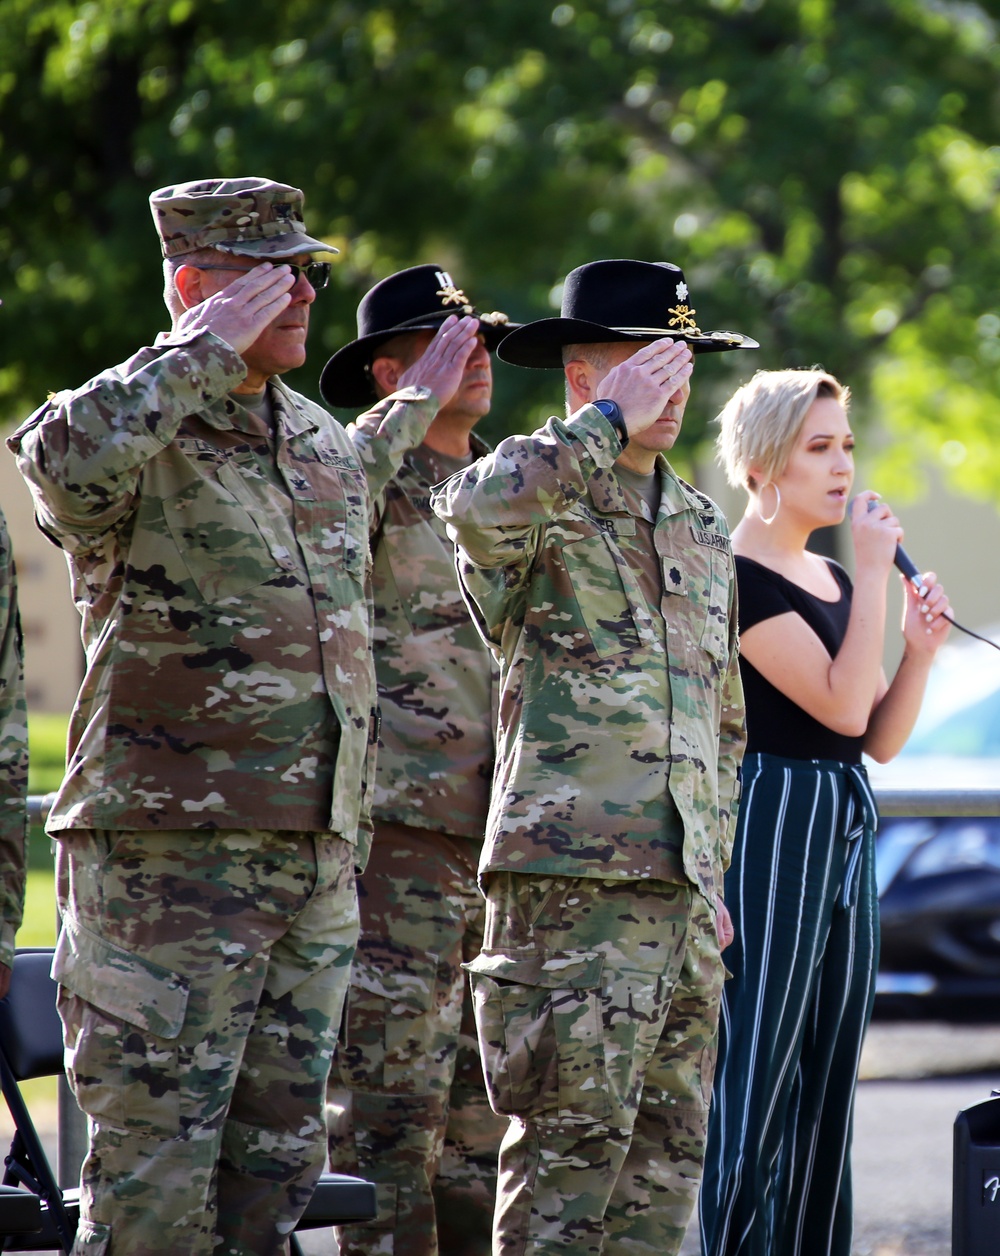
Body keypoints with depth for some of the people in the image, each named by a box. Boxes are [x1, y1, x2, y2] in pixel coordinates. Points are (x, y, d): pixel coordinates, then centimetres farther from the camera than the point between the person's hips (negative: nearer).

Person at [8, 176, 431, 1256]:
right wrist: (208, 352, -22)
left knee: (275, 1162, 9)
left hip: (316, 866, 7)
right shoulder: (138, 438, -7)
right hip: (164, 855, -7)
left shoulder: (326, 442, 17)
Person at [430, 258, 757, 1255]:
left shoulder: (701, 528, 20)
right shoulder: (544, 506, -3)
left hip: (680, 882, 7)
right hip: (571, 872, -7)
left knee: (669, 1141, 8)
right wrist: (611, 421, -19)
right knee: (574, 1136, -9)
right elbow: (478, 506, -31)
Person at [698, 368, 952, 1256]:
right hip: (771, 827, -9)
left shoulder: (832, 581, 16)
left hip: (846, 834, 9)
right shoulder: (739, 578, -11)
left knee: (827, 1097, 8)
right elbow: (842, 706, -18)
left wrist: (921, 649, -2)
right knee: (754, 1090, -11)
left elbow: (883, 738, 14)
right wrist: (876, 573, -14)